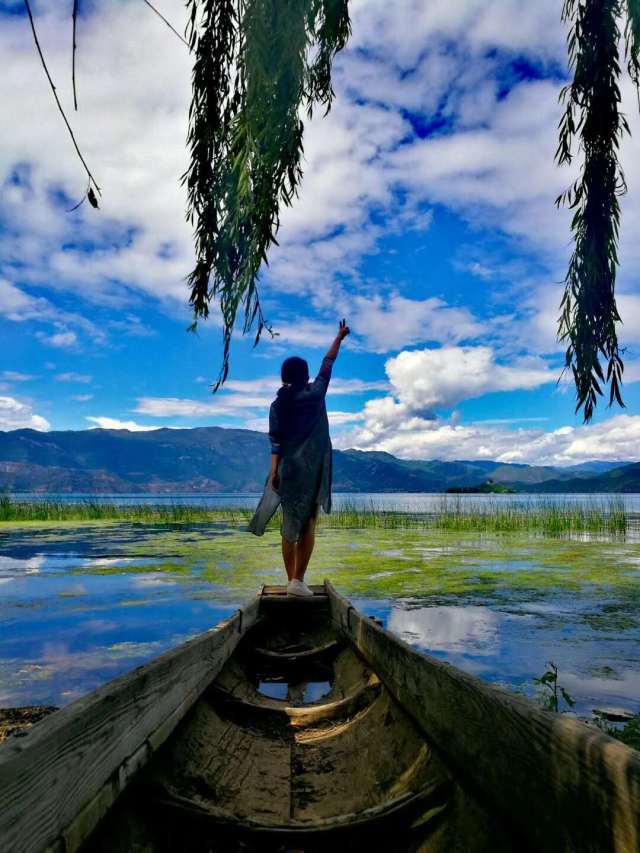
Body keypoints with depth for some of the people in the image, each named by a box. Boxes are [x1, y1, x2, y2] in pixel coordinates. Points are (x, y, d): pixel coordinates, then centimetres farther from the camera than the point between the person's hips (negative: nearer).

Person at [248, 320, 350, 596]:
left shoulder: (277, 405, 5)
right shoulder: (314, 393, 0)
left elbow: (275, 441, -3)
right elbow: (328, 364, 13)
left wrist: (274, 472, -6)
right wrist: (340, 337, 24)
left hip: (288, 469, 3)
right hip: (312, 469, -3)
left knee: (290, 525, 9)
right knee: (308, 524, -1)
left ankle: (292, 580, 13)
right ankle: (298, 580, -8)